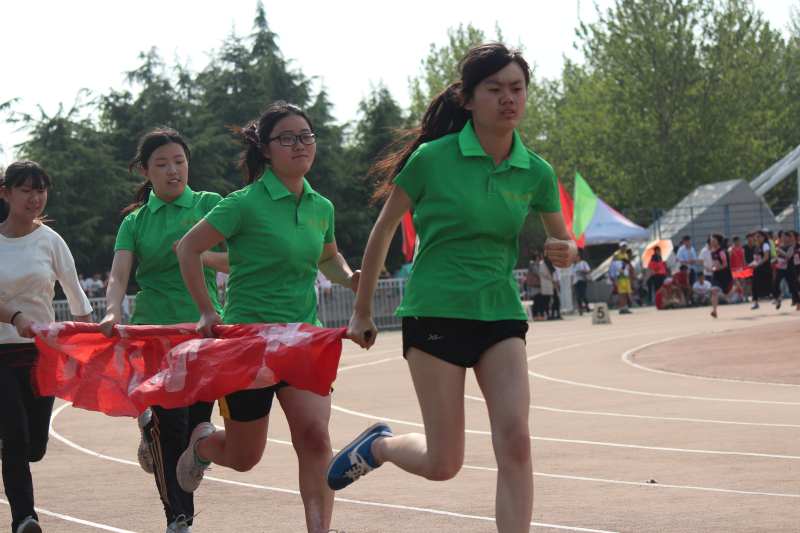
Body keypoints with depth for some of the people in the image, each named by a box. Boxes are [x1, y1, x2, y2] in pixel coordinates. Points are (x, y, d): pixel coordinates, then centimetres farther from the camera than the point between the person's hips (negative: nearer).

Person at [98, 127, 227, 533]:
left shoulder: (210, 205, 8)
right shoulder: (135, 221, 9)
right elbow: (119, 275, -4)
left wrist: (199, 253, -20)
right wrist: (112, 313, -23)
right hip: (153, 328, -1)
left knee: (198, 422, -1)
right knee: (170, 427, -7)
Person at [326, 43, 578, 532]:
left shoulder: (536, 173, 3)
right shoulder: (434, 158, -8)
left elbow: (563, 244, 15)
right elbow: (384, 230, 3)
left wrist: (566, 252, -10)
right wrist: (362, 310, 8)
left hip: (501, 314, 4)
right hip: (435, 311, -3)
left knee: (515, 442, -14)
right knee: (443, 464, -2)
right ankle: (379, 445, 31)